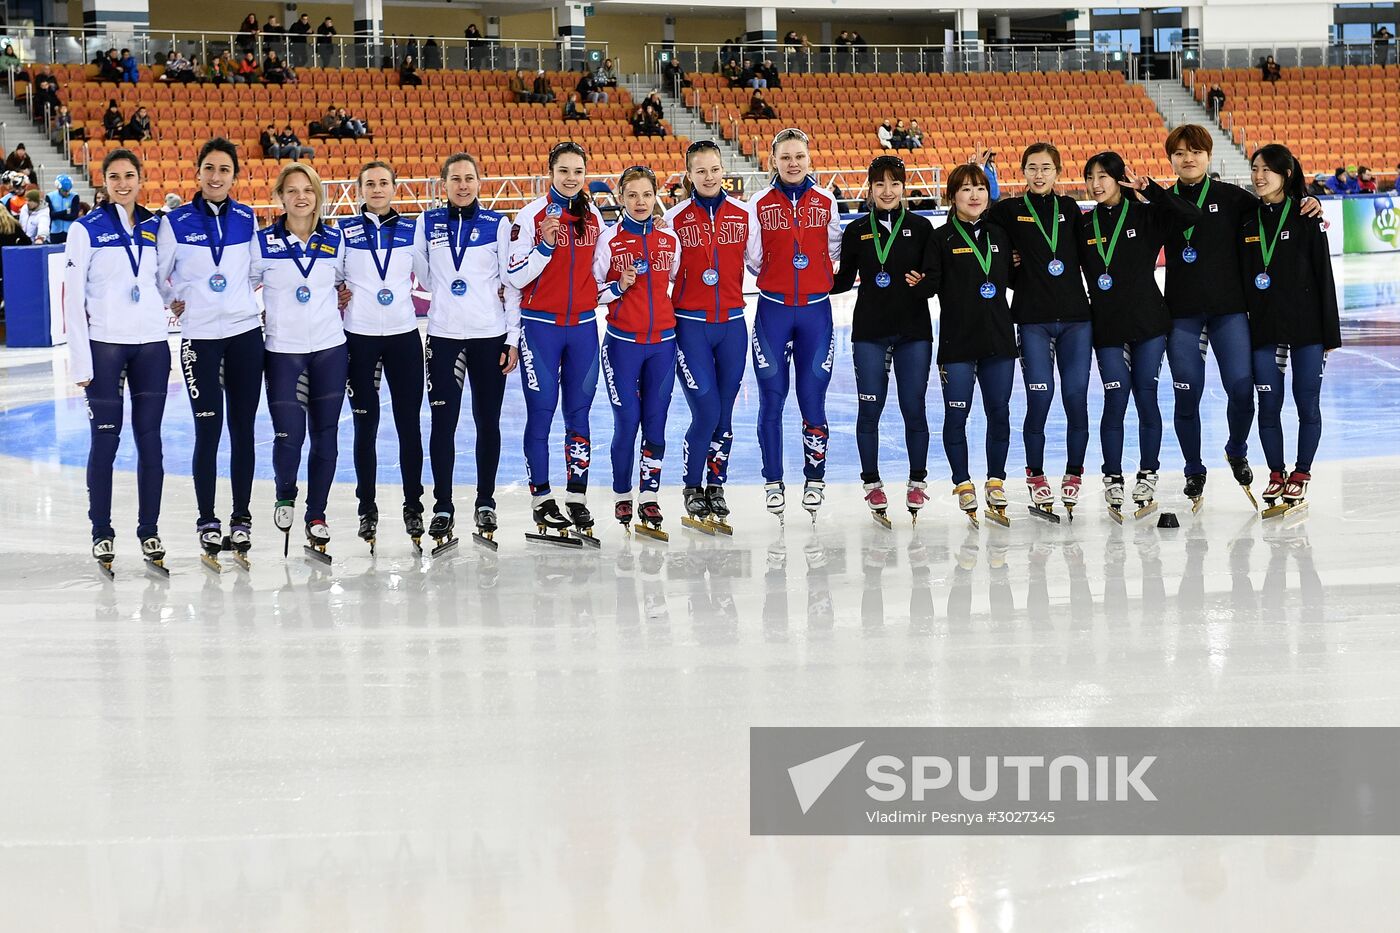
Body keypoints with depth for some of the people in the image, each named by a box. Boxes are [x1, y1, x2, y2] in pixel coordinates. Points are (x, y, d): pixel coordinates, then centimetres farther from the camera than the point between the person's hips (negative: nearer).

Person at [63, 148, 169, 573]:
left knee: (150, 441, 4)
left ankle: (150, 530, 14)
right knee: (105, 440, 0)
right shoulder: (87, 230, -3)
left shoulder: (156, 229, 9)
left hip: (151, 344, 3)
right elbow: (72, 297, -5)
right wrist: (80, 360, -9)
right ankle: (102, 533, 11)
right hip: (105, 345, -3)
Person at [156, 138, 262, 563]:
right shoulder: (176, 222, -3)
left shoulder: (247, 219, 4)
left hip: (245, 332, 2)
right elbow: (157, 274, 6)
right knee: (208, 430, -3)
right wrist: (171, 301, -3)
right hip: (199, 336, -2)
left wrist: (263, 304, 5)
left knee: (243, 428, 5)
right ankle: (207, 520, 9)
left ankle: (242, 517, 15)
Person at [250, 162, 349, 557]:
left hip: (329, 348, 2)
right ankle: (285, 496, 20)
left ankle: (317, 515, 17)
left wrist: (344, 304, 8)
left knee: (324, 434, 4)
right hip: (282, 351, -2)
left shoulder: (334, 241, 5)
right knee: (289, 434, -10)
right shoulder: (263, 242, -2)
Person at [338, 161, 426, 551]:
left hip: (404, 335, 1)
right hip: (359, 337, -1)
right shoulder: (344, 231, 2)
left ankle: (413, 505, 11)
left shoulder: (413, 230, 5)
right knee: (365, 425, 3)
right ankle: (367, 508, 12)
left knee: (409, 423, 1)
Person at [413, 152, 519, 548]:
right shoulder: (428, 223, 4)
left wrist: (513, 339, -1)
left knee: (487, 422, 6)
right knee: (443, 423, -1)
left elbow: (512, 283, 3)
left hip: (490, 336, 0)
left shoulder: (498, 224, 1)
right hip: (444, 336, 0)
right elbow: (424, 276, 12)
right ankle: (443, 507, 7)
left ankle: (485, 504, 18)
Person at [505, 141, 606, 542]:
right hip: (541, 325, -4)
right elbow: (515, 275, -9)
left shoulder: (593, 216, 8)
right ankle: (541, 498, 7)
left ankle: (577, 498, 12)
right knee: (541, 412, -1)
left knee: (579, 412, 5)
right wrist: (545, 247, -21)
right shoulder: (532, 215, -6)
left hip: (583, 326, 4)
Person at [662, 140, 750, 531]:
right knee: (706, 413, -9)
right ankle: (692, 490, 10)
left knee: (725, 413, 7)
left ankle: (716, 488, 22)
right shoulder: (675, 218, -4)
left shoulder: (743, 215, 3)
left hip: (732, 325, 3)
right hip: (691, 326, -3)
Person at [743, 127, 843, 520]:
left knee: (813, 399, 1)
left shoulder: (825, 202, 3)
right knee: (772, 400, 3)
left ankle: (815, 479, 15)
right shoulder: (760, 203, -1)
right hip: (773, 310, 0)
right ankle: (773, 482, 13)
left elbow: (834, 251, 12)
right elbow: (753, 258, 3)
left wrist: (815, 271, 0)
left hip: (815, 310, 0)